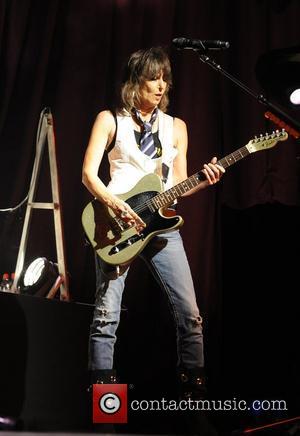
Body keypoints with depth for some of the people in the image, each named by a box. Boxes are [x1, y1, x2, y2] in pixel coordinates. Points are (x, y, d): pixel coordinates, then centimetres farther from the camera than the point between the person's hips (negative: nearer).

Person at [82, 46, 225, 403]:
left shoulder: (176, 126, 15)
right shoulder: (110, 120, 5)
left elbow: (178, 184, 12)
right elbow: (88, 174, -2)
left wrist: (203, 182, -9)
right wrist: (116, 206, -18)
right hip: (117, 220, -3)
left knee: (189, 311, -2)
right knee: (107, 312, -5)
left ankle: (194, 382, 11)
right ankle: (103, 386, 7)